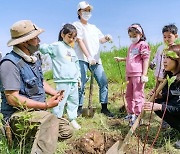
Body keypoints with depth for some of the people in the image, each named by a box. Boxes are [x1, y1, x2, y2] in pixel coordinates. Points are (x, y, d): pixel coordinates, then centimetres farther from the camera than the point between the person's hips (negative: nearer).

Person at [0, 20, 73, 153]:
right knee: (50, 120, -35)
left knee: (67, 131, 9)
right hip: (18, 115, -9)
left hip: (36, 111, 9)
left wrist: (55, 93, -1)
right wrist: (45, 105, -23)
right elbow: (12, 98, -24)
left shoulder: (35, 58, 6)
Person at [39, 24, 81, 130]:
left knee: (74, 101, 12)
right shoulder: (56, 46, -2)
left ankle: (73, 119, 25)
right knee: (60, 102, -6)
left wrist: (78, 77, 23)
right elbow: (43, 48, -11)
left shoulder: (72, 50, 18)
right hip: (62, 81, -7)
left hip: (74, 81, 7)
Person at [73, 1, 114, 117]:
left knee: (103, 82, -1)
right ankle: (79, 108, 4)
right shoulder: (76, 25, 6)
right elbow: (80, 41, -7)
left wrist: (107, 38, -13)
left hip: (96, 59, 5)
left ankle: (104, 108, 8)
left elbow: (101, 39, 12)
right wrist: (88, 56, -18)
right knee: (81, 84, -9)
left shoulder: (93, 27, 23)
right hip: (82, 59, -5)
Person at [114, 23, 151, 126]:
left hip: (138, 74, -9)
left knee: (138, 95, -5)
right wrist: (121, 59, 31)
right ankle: (131, 113, 30)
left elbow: (146, 59, -11)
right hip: (130, 74, 9)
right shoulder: (131, 46, 19)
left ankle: (137, 116, 3)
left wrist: (144, 75, -17)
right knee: (129, 95, 16)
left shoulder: (143, 44, -5)